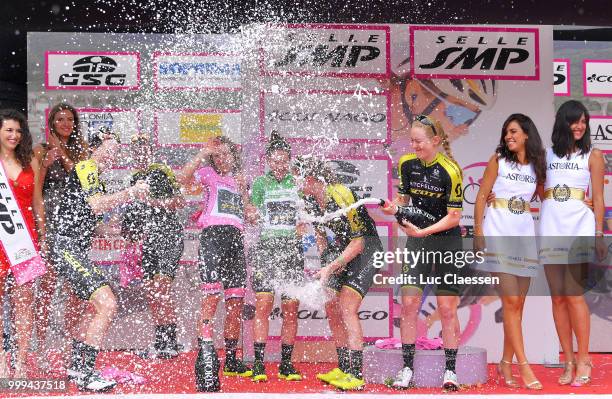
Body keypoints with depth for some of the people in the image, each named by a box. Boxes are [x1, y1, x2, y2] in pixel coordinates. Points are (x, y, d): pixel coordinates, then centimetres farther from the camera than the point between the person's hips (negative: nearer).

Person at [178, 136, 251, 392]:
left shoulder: (238, 180, 26)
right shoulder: (209, 174, 10)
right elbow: (184, 178, -12)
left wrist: (243, 189, 12)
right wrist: (202, 154, -18)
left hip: (236, 239, 6)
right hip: (213, 234, -6)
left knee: (236, 302, 8)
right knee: (211, 298, -18)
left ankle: (231, 359, 20)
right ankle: (206, 363, -24)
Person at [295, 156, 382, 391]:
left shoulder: (341, 196, -27)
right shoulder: (310, 200, -2)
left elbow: (357, 242, -25)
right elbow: (319, 232, 14)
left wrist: (330, 268, -24)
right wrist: (326, 260, 1)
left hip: (366, 249, -9)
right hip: (342, 248, 9)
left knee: (346, 308, -17)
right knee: (331, 308, 6)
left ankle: (356, 376, -14)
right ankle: (344, 370, 17)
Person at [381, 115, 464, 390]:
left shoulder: (451, 171, -16)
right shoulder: (407, 163, -1)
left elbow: (454, 217, -14)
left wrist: (423, 231, -24)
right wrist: (395, 207, -13)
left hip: (447, 241, -3)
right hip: (416, 241, 4)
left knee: (447, 308, 0)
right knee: (409, 303, -4)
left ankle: (450, 370, 14)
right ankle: (407, 368, 7)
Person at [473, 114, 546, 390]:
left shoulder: (538, 165, 8)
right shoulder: (498, 160, -2)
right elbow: (481, 196, -3)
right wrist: (478, 232, -9)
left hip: (524, 235, 4)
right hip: (499, 234, -4)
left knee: (518, 304, 5)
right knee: (511, 302, -8)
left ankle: (506, 363, 16)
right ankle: (523, 366, -4)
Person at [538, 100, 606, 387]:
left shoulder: (593, 155, 6)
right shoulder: (547, 154, 12)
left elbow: (598, 198, 3)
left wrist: (599, 235, -3)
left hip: (579, 230, -3)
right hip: (551, 231, 3)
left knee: (573, 295, -9)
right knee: (557, 297, 3)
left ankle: (583, 359, 3)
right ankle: (568, 359, 10)